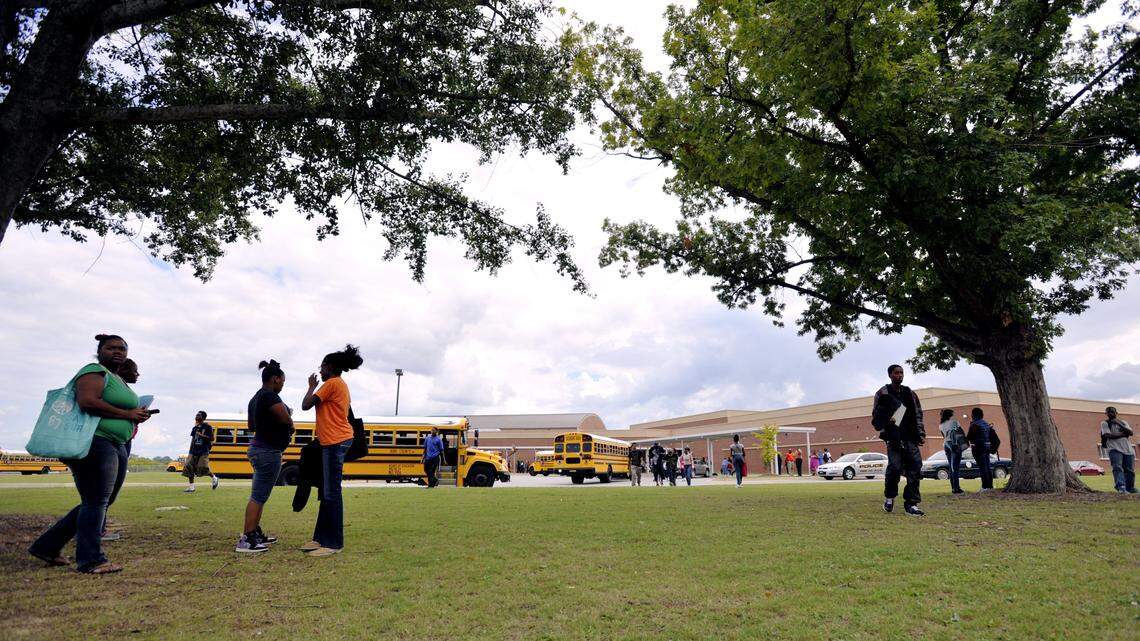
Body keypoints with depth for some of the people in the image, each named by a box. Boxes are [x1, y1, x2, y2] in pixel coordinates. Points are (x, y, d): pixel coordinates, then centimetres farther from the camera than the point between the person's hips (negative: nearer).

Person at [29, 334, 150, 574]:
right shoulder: (94, 372, -7)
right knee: (95, 501, -7)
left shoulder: (118, 379, 22)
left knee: (97, 503, 14)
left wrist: (138, 415, 10)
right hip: (94, 443, -10)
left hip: (116, 447, 10)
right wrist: (127, 415, -18)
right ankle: (91, 560, -1)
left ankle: (48, 547, 24)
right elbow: (87, 401, -23)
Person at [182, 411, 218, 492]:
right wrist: (190, 451, 15)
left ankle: (214, 478, 14)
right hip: (194, 451, 6)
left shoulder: (208, 427, -4)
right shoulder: (195, 428, 14)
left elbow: (212, 438, -7)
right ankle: (191, 486, 7)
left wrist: (202, 435, -16)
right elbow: (192, 440, 18)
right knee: (189, 467, -1)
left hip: (204, 451, -6)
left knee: (203, 468, -13)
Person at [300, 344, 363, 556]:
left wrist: (312, 386, 1)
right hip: (336, 441, 10)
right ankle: (321, 537, 19)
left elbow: (305, 405, -14)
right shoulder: (342, 386, 20)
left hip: (335, 443, -10)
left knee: (332, 493, -8)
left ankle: (333, 543, -4)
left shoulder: (332, 383, -10)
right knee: (327, 492, 13)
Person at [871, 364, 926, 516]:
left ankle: (911, 503, 2)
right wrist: (884, 430, -10)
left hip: (910, 438, 4)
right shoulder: (882, 393, 4)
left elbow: (918, 414, 18)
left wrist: (921, 434, 9)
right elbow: (876, 415, 5)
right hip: (893, 438, -4)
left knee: (915, 468, -4)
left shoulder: (910, 393, 16)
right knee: (895, 467, -11)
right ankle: (889, 498, 11)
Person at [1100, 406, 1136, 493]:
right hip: (1115, 449, -4)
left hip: (1128, 449, 4)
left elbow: (1130, 432, 2)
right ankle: (1121, 487, -32)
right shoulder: (1104, 423, 9)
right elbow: (1108, 435, -6)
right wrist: (1124, 434, -1)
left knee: (1130, 470, 2)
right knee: (1117, 468, -20)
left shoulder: (1123, 422, 19)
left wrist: (1119, 424, -8)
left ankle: (1130, 489, 16)